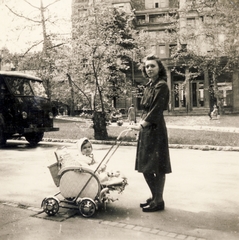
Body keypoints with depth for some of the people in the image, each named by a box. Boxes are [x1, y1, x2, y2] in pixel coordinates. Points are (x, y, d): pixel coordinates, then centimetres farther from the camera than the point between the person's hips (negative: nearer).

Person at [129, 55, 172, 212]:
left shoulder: (161, 86, -10)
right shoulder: (149, 86, 16)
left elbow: (156, 110, -18)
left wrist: (141, 125, -20)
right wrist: (141, 124, 8)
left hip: (155, 129, -9)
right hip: (146, 129, 9)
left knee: (157, 167, -1)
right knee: (145, 167, 13)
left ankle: (159, 201, 10)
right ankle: (155, 197, 28)